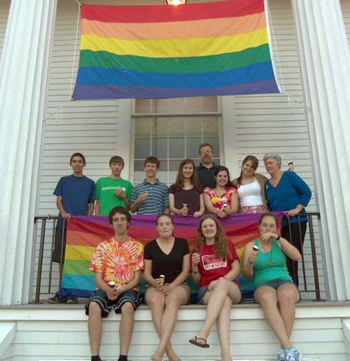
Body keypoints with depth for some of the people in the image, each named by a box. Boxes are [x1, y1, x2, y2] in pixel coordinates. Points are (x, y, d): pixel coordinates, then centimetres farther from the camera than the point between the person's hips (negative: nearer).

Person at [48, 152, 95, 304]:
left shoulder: (90, 183, 11)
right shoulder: (64, 181, 13)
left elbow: (91, 205, 11)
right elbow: (59, 201, 8)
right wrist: (63, 213, -13)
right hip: (64, 223, 1)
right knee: (62, 258, 1)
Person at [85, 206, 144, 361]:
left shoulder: (137, 247, 5)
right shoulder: (102, 247, 9)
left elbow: (137, 278, 1)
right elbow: (98, 278, 4)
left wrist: (121, 289, -17)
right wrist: (108, 290, -17)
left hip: (128, 289, -1)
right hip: (106, 289, 2)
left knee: (127, 306, -36)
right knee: (94, 305, -32)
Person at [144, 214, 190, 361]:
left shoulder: (182, 243, 7)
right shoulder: (150, 246, 7)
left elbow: (186, 270, 3)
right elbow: (147, 273, 6)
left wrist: (171, 286, -12)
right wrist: (155, 282, -17)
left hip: (178, 286, 0)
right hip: (155, 287, 1)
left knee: (172, 298, -38)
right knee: (155, 301, -36)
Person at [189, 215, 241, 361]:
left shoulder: (228, 246, 18)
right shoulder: (197, 250, 16)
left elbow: (236, 270, 6)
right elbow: (197, 280, 14)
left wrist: (221, 280, -12)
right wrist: (195, 265, -8)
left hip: (231, 289, 0)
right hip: (207, 290, 0)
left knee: (222, 284, -39)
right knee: (224, 301, -38)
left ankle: (203, 334, -49)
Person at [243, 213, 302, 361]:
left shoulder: (279, 243, 14)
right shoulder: (251, 245, 11)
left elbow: (297, 257, -5)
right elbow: (247, 274, 5)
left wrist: (278, 238, -12)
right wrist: (250, 262, -17)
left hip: (285, 282, 1)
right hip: (263, 285, -1)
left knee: (286, 295, -37)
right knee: (267, 297, -38)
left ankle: (284, 348, -30)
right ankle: (289, 347, -39)